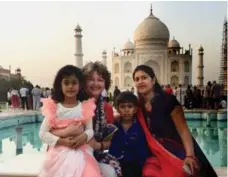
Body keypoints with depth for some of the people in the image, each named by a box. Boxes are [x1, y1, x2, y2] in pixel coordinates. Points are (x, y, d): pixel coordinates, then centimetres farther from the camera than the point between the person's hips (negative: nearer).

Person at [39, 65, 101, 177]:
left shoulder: (85, 106, 1)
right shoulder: (54, 107, -2)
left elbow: (90, 130, 5)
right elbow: (43, 134, -3)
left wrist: (83, 137, -17)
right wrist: (62, 141, -15)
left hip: (81, 153, 1)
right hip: (59, 153, 0)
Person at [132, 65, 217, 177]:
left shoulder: (168, 100, -12)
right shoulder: (139, 106, 4)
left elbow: (183, 130, -15)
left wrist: (189, 155, -28)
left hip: (177, 153, -4)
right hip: (156, 156, 4)